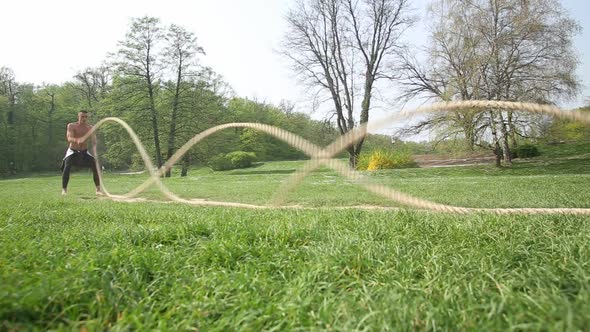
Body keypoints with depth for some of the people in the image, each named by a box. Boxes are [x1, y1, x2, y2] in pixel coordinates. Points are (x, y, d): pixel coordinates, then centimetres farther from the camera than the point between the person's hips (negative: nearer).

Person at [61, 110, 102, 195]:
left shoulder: (90, 128, -9)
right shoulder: (71, 126, -13)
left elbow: (94, 142, -20)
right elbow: (69, 139, -27)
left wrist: (95, 152, -41)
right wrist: (77, 140, -52)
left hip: (84, 152, 2)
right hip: (72, 151, -1)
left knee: (95, 167, -14)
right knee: (67, 167, -24)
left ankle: (98, 190, -4)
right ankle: (64, 190, -12)